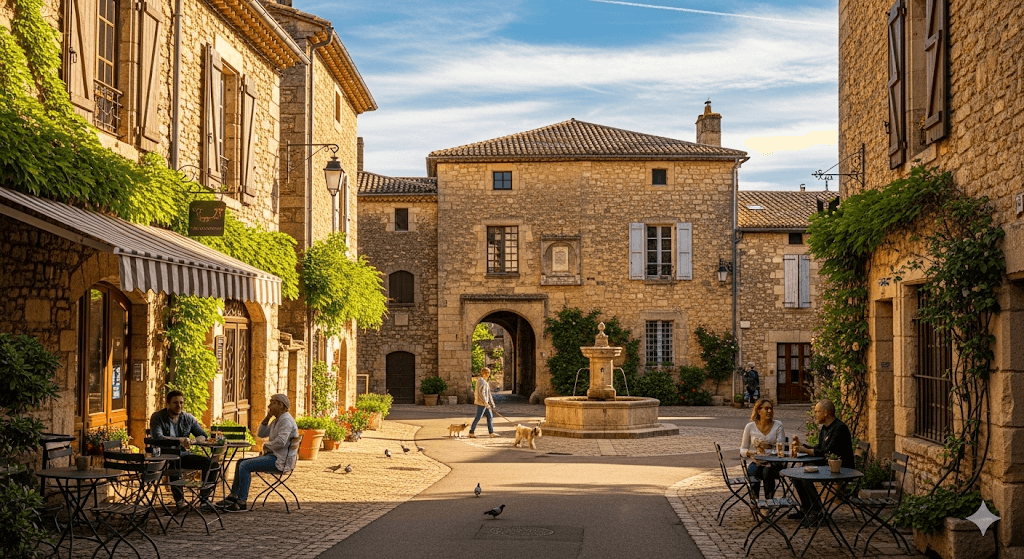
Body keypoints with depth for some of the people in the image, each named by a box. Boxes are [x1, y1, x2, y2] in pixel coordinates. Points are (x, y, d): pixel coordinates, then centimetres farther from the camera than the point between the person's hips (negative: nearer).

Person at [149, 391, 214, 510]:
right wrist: (180, 440, -29)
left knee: (211, 463, -14)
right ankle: (179, 500, -19)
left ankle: (204, 497, 2)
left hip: (183, 455, 5)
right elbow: (157, 437, -21)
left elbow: (203, 435, 7)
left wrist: (191, 441, -17)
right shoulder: (157, 417, -6)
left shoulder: (188, 418, 8)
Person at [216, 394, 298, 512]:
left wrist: (266, 445, -10)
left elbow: (281, 442, -27)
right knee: (241, 463, 13)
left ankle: (242, 503, -16)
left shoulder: (286, 420, -15)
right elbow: (261, 434, 19)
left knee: (245, 466, -20)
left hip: (280, 460, -11)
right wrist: (267, 417, 8)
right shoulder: (277, 420, 19)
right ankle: (233, 496, 14)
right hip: (273, 456, 11)